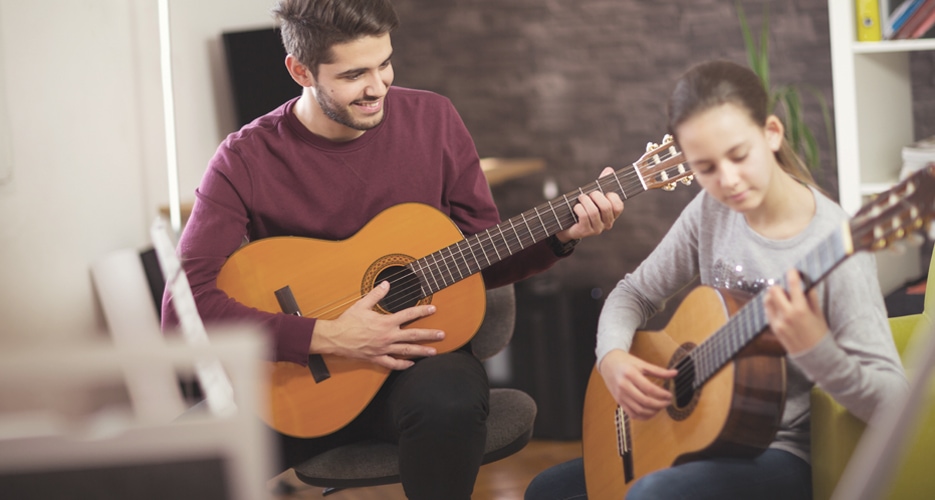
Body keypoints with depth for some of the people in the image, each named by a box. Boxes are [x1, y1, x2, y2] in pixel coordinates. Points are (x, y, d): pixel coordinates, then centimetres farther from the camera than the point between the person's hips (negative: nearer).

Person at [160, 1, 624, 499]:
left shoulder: (432, 120, 1)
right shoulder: (246, 161, -9)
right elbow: (183, 306, -17)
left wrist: (561, 237, -8)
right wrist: (325, 336, -23)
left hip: (418, 355, 2)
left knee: (448, 404, -35)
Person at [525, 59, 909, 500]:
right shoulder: (711, 211, -2)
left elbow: (892, 403, -25)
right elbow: (636, 292, 12)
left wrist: (814, 348, -42)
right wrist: (612, 356, -9)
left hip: (780, 453, -7)